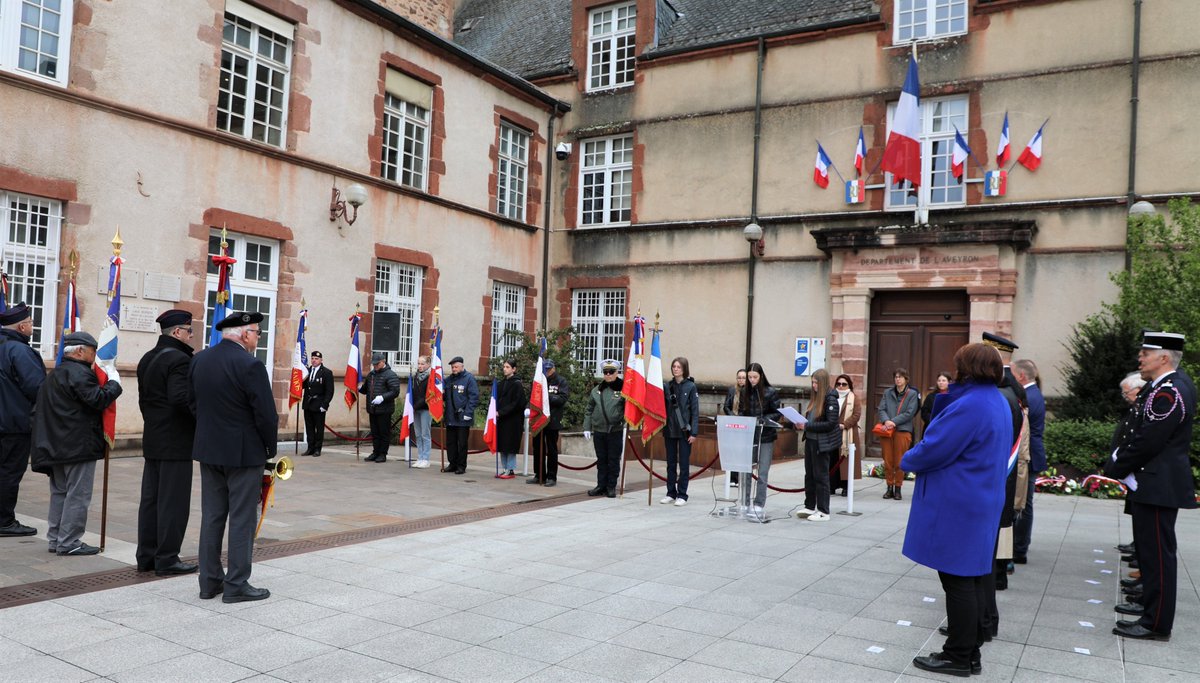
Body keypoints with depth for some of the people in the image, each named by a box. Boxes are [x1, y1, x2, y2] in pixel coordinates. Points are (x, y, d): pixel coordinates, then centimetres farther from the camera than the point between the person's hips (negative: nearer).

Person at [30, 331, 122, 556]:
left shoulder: (56, 374, 16)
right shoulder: (80, 373, -15)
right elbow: (98, 399, -24)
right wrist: (114, 382, -10)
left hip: (57, 445, 10)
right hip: (79, 445, -10)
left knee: (60, 492, 16)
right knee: (78, 495, -4)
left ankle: (55, 538, 21)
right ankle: (69, 542, -3)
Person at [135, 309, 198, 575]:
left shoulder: (147, 359, 14)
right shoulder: (179, 359, -16)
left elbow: (143, 398, 18)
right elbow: (181, 399, -25)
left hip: (152, 440, 9)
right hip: (176, 442, -9)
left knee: (150, 499, 13)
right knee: (173, 502, -3)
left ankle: (146, 556, 19)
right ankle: (167, 559, 2)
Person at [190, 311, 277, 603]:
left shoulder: (199, 360, 5)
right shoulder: (250, 365, -19)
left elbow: (193, 402, 12)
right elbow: (266, 413, -17)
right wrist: (270, 449, -3)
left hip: (208, 450, 7)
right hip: (244, 453, -7)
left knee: (212, 516, 14)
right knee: (242, 519, 2)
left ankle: (209, 581, 22)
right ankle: (236, 585, 7)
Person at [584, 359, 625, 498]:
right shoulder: (596, 390, 10)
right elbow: (589, 410, 12)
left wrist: (626, 425, -16)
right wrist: (587, 428, 7)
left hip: (615, 431, -4)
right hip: (599, 431, 4)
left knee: (613, 460, 4)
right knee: (601, 460, 11)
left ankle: (611, 487, 14)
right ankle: (601, 486, 19)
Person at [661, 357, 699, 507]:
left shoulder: (691, 386, -5)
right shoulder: (668, 386, 6)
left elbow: (695, 411, -6)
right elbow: (664, 408, 7)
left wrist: (694, 433, -11)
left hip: (684, 431, -4)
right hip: (669, 430, 4)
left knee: (684, 463, 2)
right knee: (671, 463, 10)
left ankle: (682, 495, 9)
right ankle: (671, 493, 18)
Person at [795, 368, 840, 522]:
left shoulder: (830, 399, -13)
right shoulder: (815, 397, 9)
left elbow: (830, 424, -18)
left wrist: (807, 426, -20)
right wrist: (802, 424, -3)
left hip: (822, 443, -7)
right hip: (810, 440, 7)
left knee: (821, 476, 0)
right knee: (809, 475, 13)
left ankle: (823, 512, 10)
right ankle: (810, 507, 24)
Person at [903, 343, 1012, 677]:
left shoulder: (970, 405, -21)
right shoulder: (997, 402, 12)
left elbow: (934, 449, -19)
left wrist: (907, 461, -1)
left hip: (956, 506, -10)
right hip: (980, 503, 10)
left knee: (957, 580, -1)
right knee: (971, 578, 15)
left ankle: (959, 656, 8)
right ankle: (969, 651, 24)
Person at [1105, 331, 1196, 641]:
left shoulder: (1168, 393, -22)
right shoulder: (1177, 383, 13)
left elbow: (1147, 442, -24)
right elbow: (1143, 434, 15)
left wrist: (1116, 467, -11)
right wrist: (1119, 460, 7)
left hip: (1158, 485, -11)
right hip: (1158, 482, 11)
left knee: (1157, 551, -3)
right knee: (1150, 547, 22)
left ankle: (1157, 623, 4)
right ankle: (1151, 602, 36)